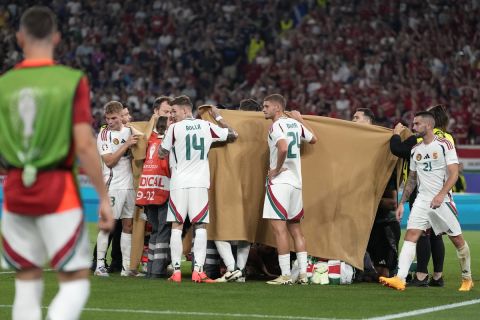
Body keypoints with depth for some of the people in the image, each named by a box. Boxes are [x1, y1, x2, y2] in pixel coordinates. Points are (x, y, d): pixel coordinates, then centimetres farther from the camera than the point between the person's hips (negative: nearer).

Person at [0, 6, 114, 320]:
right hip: (58, 191, -4)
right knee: (76, 282, 2)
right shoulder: (73, 81, -6)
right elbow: (85, 146, -11)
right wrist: (104, 198, -5)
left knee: (27, 283, 13)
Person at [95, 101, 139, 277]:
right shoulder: (104, 135, -4)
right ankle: (100, 265, -8)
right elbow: (109, 161, -14)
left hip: (129, 185, 6)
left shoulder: (129, 130, 12)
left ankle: (126, 266, 7)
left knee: (128, 225, 5)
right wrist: (126, 145, -17)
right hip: (113, 185, -6)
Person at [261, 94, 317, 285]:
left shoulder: (277, 126, -11)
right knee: (295, 228, 13)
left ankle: (285, 275, -9)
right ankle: (303, 274, 11)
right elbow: (313, 139, 30)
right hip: (296, 182, 8)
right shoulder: (295, 124, 13)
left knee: (279, 228, -6)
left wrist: (277, 169, -15)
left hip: (280, 181, -8)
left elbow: (283, 148, -29)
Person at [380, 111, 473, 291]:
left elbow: (454, 174, -13)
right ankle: (400, 279, -23)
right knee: (411, 235, -12)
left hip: (442, 201, -5)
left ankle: (467, 279, 21)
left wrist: (441, 194, -25)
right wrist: (402, 203, 14)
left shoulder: (444, 145, -6)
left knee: (458, 240, 3)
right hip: (422, 200, 5)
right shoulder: (415, 150, 13)